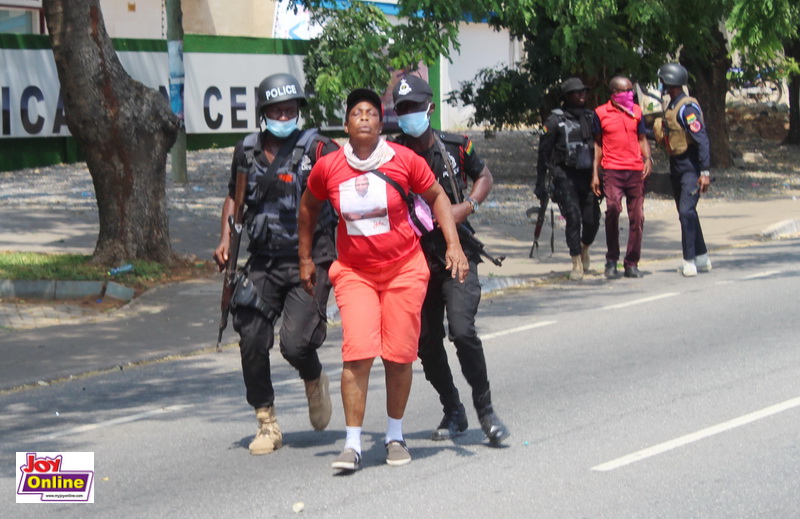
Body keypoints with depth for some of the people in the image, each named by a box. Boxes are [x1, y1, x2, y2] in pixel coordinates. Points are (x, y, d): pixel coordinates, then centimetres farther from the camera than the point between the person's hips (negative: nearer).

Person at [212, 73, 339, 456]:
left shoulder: (318, 149, -5)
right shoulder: (246, 151, 9)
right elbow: (234, 195, 24)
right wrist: (226, 239, 10)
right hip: (263, 262, 4)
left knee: (296, 343, -15)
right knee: (252, 342, -7)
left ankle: (314, 381, 21)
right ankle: (267, 424, 8)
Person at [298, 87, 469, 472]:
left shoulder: (404, 161, -8)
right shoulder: (328, 168, -5)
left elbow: (436, 197, 5)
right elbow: (309, 206, 14)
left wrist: (453, 246, -2)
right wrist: (306, 258, 17)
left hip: (404, 269, 0)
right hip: (353, 272, 0)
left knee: (399, 355, 3)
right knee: (357, 353, -13)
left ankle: (395, 435, 23)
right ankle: (352, 444, -9)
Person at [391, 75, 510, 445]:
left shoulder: (455, 147, -1)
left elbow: (484, 177, 14)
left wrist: (467, 207, -4)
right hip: (415, 258, 2)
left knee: (462, 330, -17)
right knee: (426, 341, 4)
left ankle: (485, 409, -1)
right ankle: (453, 411, 24)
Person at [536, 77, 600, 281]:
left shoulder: (591, 117, 12)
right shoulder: (556, 120, 0)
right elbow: (544, 153, 0)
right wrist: (540, 184, -2)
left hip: (587, 176, 4)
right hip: (565, 176, -4)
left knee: (592, 220, -1)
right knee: (573, 218, -13)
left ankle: (584, 248, 31)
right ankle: (577, 264, -6)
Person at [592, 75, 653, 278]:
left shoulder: (636, 111, 13)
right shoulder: (600, 113, 4)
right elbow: (597, 144, 9)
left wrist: (648, 158, 0)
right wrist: (595, 174, 4)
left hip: (636, 170, 3)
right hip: (612, 170, -3)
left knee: (637, 217, 1)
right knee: (612, 208, -22)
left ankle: (632, 263, 11)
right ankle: (611, 259, -8)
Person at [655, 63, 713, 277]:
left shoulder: (687, 108, -17)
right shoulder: (671, 106, 12)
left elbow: (701, 139, -22)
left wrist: (705, 172, -26)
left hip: (691, 166, -10)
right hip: (676, 166, 10)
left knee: (686, 211, -17)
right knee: (686, 213, 14)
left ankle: (690, 261, -14)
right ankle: (702, 258, 24)